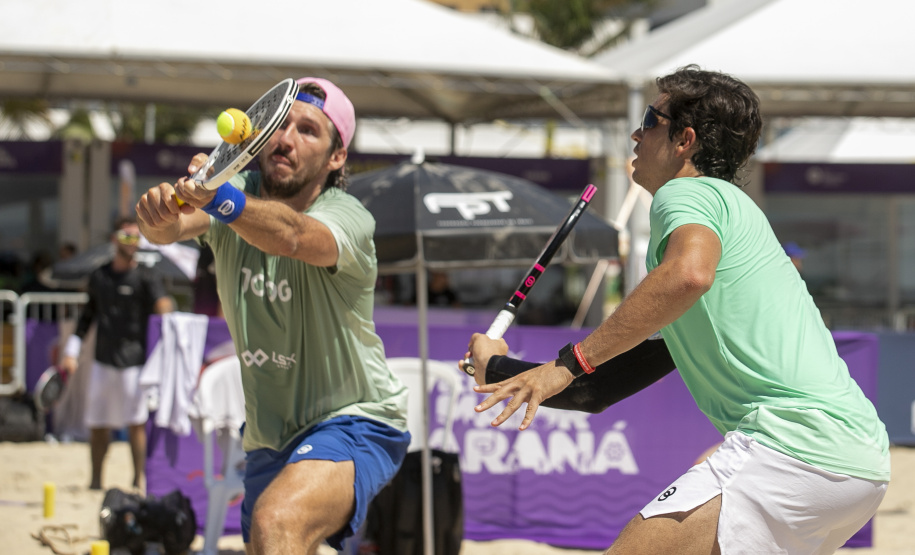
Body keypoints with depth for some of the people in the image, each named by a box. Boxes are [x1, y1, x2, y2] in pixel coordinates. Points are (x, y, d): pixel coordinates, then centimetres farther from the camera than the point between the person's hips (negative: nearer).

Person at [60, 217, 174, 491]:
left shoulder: (146, 276, 0)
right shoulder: (98, 276, 13)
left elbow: (163, 306, -16)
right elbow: (87, 315, 20)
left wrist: (166, 309, -40)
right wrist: (71, 352, 15)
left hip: (134, 361, -4)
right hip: (103, 360, 4)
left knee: (136, 422, -7)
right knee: (97, 424, 7)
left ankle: (139, 479, 1)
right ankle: (95, 479, 18)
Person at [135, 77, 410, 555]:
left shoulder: (347, 218, -18)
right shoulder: (238, 192, -4)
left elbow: (291, 235, -42)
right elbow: (172, 227, -25)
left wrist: (221, 200, -61)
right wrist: (160, 215, -50)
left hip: (353, 423, -7)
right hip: (268, 439, 7)